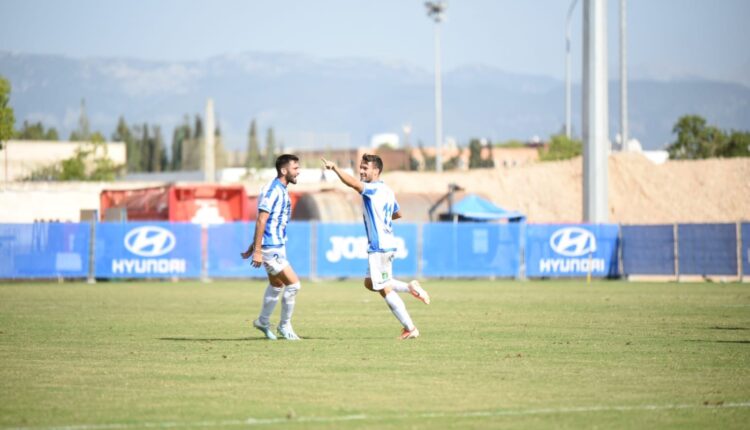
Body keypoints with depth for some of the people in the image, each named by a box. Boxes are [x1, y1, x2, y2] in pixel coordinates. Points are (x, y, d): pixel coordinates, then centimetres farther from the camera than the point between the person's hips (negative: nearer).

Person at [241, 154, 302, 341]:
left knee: (277, 285, 21)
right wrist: (257, 251, -23)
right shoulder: (273, 190, -18)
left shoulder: (281, 190, 13)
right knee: (293, 284, -9)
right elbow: (261, 221, -21)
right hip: (271, 248, -10)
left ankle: (263, 321, 36)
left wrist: (254, 247, 22)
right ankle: (285, 326, 4)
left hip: (277, 245, 10)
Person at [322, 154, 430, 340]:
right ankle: (410, 287, 9)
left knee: (385, 290, -2)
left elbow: (353, 183, -32)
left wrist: (335, 168, -33)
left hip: (379, 247, -9)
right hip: (387, 244, 9)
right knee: (370, 283, 18)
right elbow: (397, 213, 28)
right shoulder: (386, 191, 14)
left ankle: (410, 328, -1)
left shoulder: (375, 189, -14)